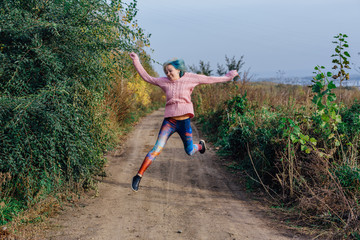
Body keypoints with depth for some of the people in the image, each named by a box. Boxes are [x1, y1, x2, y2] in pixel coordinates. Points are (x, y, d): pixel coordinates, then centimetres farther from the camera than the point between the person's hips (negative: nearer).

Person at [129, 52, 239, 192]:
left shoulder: (190, 78, -1)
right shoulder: (165, 82, 2)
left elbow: (210, 79, 7)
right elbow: (146, 77, 10)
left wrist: (228, 76, 14)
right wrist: (136, 62, 6)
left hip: (184, 122, 0)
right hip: (169, 121, 0)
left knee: (189, 152, 14)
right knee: (157, 149, -12)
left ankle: (200, 145, 51)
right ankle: (138, 176, -8)